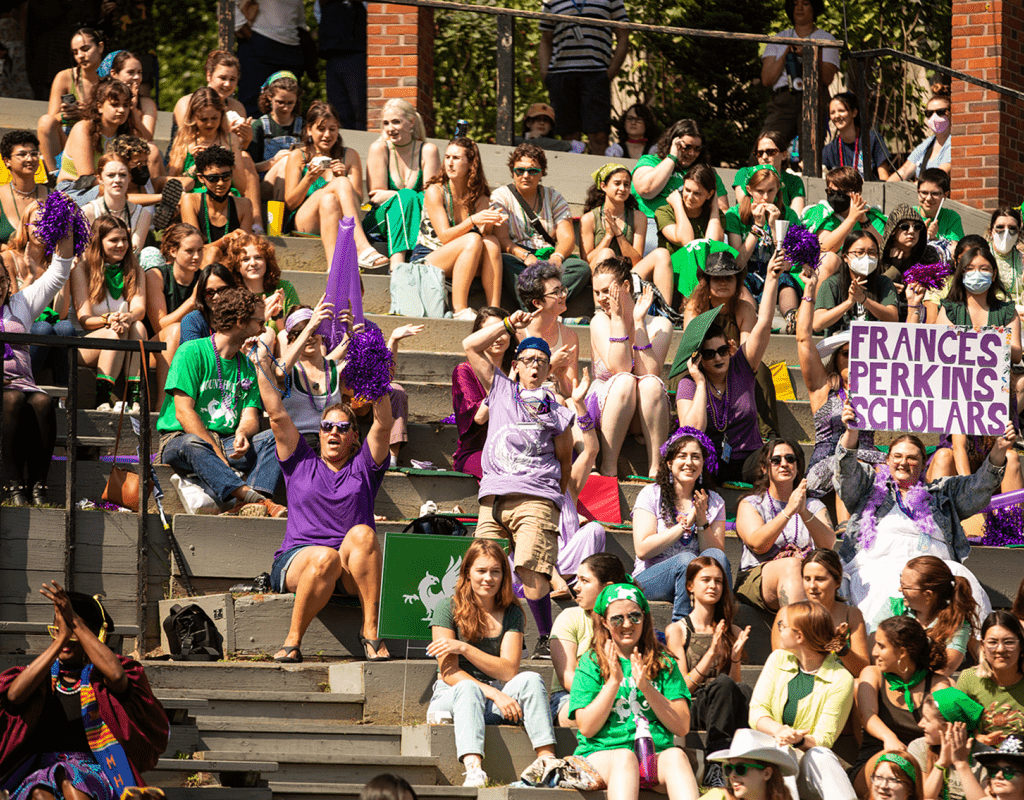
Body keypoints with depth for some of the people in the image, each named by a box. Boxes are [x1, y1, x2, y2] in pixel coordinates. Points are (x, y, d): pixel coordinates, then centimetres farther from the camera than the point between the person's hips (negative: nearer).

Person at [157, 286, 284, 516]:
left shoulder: (247, 366, 16)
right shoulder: (192, 352, -4)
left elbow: (250, 417, 7)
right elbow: (184, 413, -12)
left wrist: (242, 434, -19)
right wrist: (217, 454, -20)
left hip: (226, 443, 6)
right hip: (178, 439, -6)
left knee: (274, 438, -19)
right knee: (193, 444, -39)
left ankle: (252, 503, -43)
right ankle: (250, 496, -57)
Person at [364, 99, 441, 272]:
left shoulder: (428, 150, 2)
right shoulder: (379, 149, 0)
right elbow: (376, 196, -3)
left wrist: (392, 195, -15)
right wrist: (402, 196, -13)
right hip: (381, 223, -1)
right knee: (406, 196, -30)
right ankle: (397, 262, -51)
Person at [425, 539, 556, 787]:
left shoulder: (512, 613, 7)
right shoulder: (448, 608, -3)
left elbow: (509, 671, -5)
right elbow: (449, 673, -9)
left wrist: (464, 648, -17)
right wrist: (495, 694, -23)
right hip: (450, 699, -3)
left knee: (531, 680, -25)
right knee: (468, 688, -37)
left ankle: (547, 760, -39)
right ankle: (474, 771, -60)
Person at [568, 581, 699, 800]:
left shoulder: (664, 662, 16)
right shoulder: (591, 662, 11)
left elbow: (682, 727, 6)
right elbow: (587, 728, 1)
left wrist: (646, 687, -5)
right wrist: (614, 682, -7)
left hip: (657, 756, 2)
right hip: (602, 755, -2)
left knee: (676, 755, -33)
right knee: (625, 757, -37)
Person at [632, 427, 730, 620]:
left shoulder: (714, 502, 12)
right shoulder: (651, 495, 3)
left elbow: (718, 552, 2)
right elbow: (643, 549, -9)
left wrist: (702, 521, -12)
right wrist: (685, 523, -10)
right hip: (649, 579, -3)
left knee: (716, 556, -29)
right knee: (686, 559, -34)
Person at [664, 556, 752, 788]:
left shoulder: (732, 632, 18)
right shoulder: (677, 630, 6)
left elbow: (735, 681, 11)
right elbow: (683, 687, -3)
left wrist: (735, 655, -7)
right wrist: (711, 653, -14)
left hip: (719, 709, 3)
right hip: (689, 708, -3)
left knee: (744, 691, -33)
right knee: (724, 684, -35)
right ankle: (714, 769, -40)